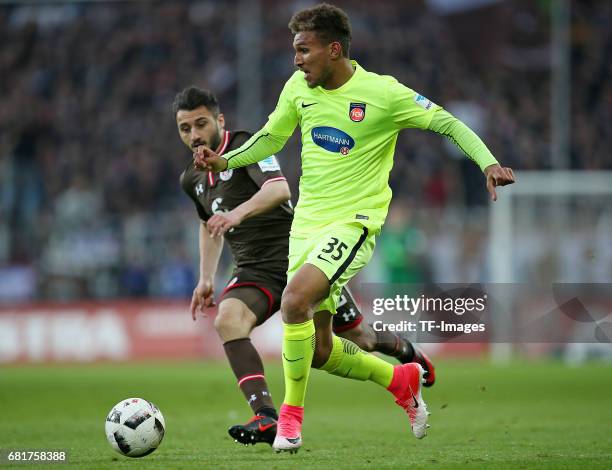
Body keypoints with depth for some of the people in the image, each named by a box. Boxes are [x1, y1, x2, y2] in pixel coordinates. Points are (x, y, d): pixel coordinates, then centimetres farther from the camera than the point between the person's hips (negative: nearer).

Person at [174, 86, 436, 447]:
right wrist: (206, 279, 24)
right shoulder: (192, 180, 11)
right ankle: (266, 419, -36)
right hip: (254, 271, 5)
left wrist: (238, 213, -46)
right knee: (227, 321, -28)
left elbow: (279, 189, -31)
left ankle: (405, 351, 45)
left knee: (359, 337, 7)